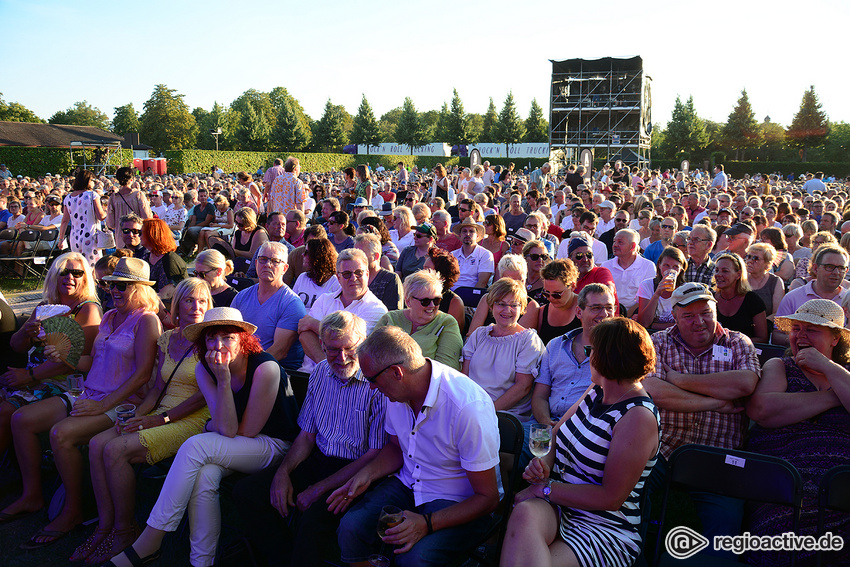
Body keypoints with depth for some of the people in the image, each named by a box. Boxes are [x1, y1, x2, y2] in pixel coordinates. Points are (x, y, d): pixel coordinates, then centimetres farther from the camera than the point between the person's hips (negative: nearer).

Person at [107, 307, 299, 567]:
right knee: (204, 475, -31)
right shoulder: (204, 369, -5)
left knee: (195, 446, -26)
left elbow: (245, 432, -15)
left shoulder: (265, 368, -21)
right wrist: (222, 379, -23)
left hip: (273, 445, -4)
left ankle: (149, 543, -16)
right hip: (233, 447, 5)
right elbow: (226, 430, -16)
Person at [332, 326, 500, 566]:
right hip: (407, 484, 6)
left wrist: (427, 523, -31)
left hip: (459, 502, -6)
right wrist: (367, 474, -4)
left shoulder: (468, 408, -29)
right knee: (350, 527, -18)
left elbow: (487, 498, -20)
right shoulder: (398, 391, -5)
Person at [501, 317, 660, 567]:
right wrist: (543, 461, -4)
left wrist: (545, 488, -15)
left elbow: (611, 498, -18)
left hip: (603, 527, -6)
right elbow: (556, 433, 19)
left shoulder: (638, 417, -16)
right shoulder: (596, 392, 9)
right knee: (525, 513, -32)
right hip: (555, 507, 6)